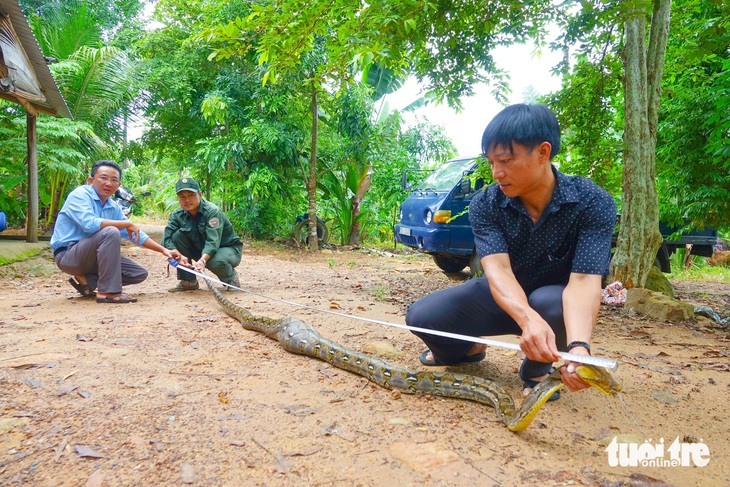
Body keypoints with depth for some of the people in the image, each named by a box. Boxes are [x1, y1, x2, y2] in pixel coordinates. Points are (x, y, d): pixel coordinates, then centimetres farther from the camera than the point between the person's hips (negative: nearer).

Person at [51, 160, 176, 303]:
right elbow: (89, 224, -32)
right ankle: (108, 292, -29)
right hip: (67, 255, -8)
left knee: (139, 273, 2)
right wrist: (127, 224, -24)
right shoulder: (80, 194, -13)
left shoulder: (113, 207, 7)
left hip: (92, 255, 8)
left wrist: (163, 250, 6)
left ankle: (86, 280, 4)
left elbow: (136, 234, 13)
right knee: (111, 232, -32)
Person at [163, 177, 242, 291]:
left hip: (228, 249, -5)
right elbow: (166, 238, -19)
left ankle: (231, 277, -1)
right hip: (200, 249, 6)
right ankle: (188, 281, -5)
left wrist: (202, 260, -53)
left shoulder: (212, 211, -25)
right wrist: (179, 255, -38)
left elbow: (213, 241, -35)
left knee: (216, 261, -39)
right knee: (177, 235, -16)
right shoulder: (177, 215, -8)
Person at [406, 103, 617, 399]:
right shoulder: (485, 205, -19)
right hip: (505, 297, 2)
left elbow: (584, 280, -33)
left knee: (551, 303, -39)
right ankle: (468, 348, 18)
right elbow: (497, 269, -32)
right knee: (421, 316, -18)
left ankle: (538, 367, -4)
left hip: (555, 300, -2)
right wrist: (527, 318, -54)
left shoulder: (593, 203, -23)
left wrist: (579, 345, -52)